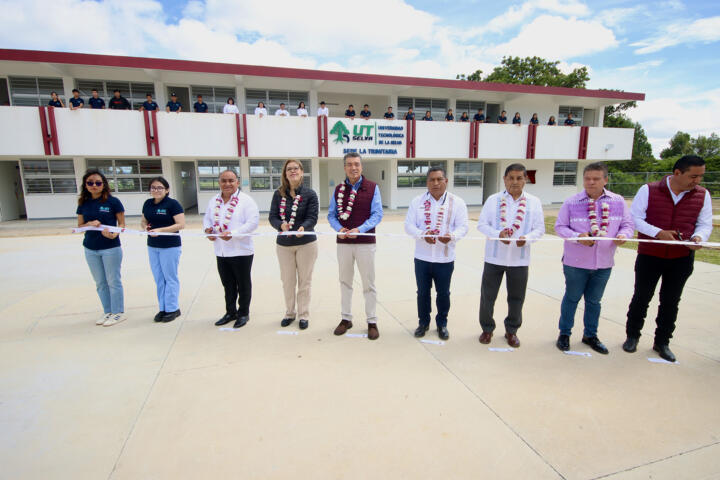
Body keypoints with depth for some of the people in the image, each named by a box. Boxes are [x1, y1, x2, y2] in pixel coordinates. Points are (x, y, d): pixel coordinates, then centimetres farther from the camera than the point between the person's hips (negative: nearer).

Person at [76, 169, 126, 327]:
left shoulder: (113, 201, -7)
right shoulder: (83, 203, 5)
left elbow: (122, 224, -4)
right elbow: (80, 226, 9)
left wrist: (114, 234, -23)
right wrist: (90, 224, -12)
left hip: (111, 248, -5)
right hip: (90, 249, 5)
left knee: (113, 281, 4)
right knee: (100, 283, 14)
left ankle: (118, 313, 17)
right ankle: (107, 312, 27)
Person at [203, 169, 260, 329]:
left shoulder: (246, 200, -10)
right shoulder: (213, 201, 9)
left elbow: (253, 222, -18)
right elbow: (207, 218, 17)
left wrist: (233, 234, -26)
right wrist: (207, 228, -6)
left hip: (241, 251, -5)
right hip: (220, 252, 6)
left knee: (243, 285, 10)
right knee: (228, 285, 19)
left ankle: (243, 313, 27)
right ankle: (230, 312, 36)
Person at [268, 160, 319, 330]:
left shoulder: (310, 194, -6)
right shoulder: (278, 194, 0)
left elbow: (312, 218, -12)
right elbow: (272, 216, -4)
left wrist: (303, 228, -33)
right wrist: (281, 225, -26)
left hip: (306, 243, -2)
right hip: (283, 244, 2)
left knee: (304, 281, 7)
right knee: (287, 281, 13)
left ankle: (304, 315, 23)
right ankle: (290, 313, 32)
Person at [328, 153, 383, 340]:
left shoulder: (372, 187, -3)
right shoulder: (338, 189, 6)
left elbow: (377, 214, -8)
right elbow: (331, 214, 6)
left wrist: (359, 229, -20)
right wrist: (339, 229, -14)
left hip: (365, 242, -3)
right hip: (343, 242, 3)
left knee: (368, 283, 5)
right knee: (345, 281, 13)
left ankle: (372, 322, 19)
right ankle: (346, 318, 29)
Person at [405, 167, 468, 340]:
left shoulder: (457, 202, -1)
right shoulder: (417, 201, 2)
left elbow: (463, 226, -4)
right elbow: (409, 225, -1)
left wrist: (452, 236, -26)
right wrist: (423, 235, -21)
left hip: (445, 258, -1)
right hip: (422, 257, 1)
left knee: (443, 293, 12)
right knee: (422, 292, 13)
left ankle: (442, 323, 34)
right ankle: (423, 322, 33)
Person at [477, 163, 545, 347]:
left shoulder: (534, 202, 1)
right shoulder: (493, 200, -2)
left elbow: (540, 229, 2)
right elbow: (482, 224, -2)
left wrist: (526, 238, -19)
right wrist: (498, 234, -19)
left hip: (519, 259, 1)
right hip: (494, 256, -1)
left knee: (516, 297, 12)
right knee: (487, 295, 8)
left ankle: (511, 330, 34)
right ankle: (487, 328, 29)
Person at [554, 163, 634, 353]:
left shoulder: (618, 202, 1)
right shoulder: (571, 202, -7)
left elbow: (628, 224, 7)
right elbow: (560, 227, -4)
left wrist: (623, 235, -16)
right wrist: (578, 237, -21)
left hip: (604, 264, 3)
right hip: (575, 263, -2)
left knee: (594, 301, 18)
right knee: (572, 298, 11)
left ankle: (590, 335, 36)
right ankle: (564, 334, 27)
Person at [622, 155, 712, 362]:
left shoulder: (702, 195, 3)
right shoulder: (649, 190, -7)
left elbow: (705, 224, 8)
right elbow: (635, 218, -8)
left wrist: (698, 237, -14)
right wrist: (658, 232, -21)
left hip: (682, 258, 3)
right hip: (649, 255, -3)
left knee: (671, 301, 11)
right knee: (641, 297, 8)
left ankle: (662, 342, 26)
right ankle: (632, 336, 25)